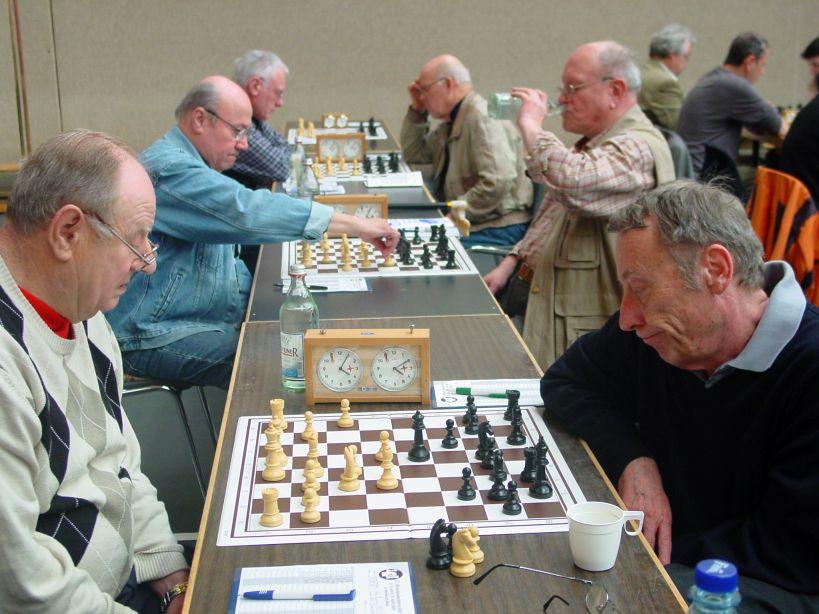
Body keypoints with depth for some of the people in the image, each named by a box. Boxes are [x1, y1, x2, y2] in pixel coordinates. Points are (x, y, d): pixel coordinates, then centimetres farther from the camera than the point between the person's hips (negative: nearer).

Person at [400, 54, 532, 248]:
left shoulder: (482, 118, -16)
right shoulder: (451, 124, 16)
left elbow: (497, 182, -27)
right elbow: (413, 154, 28)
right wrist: (416, 110, 16)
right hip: (467, 223, 9)